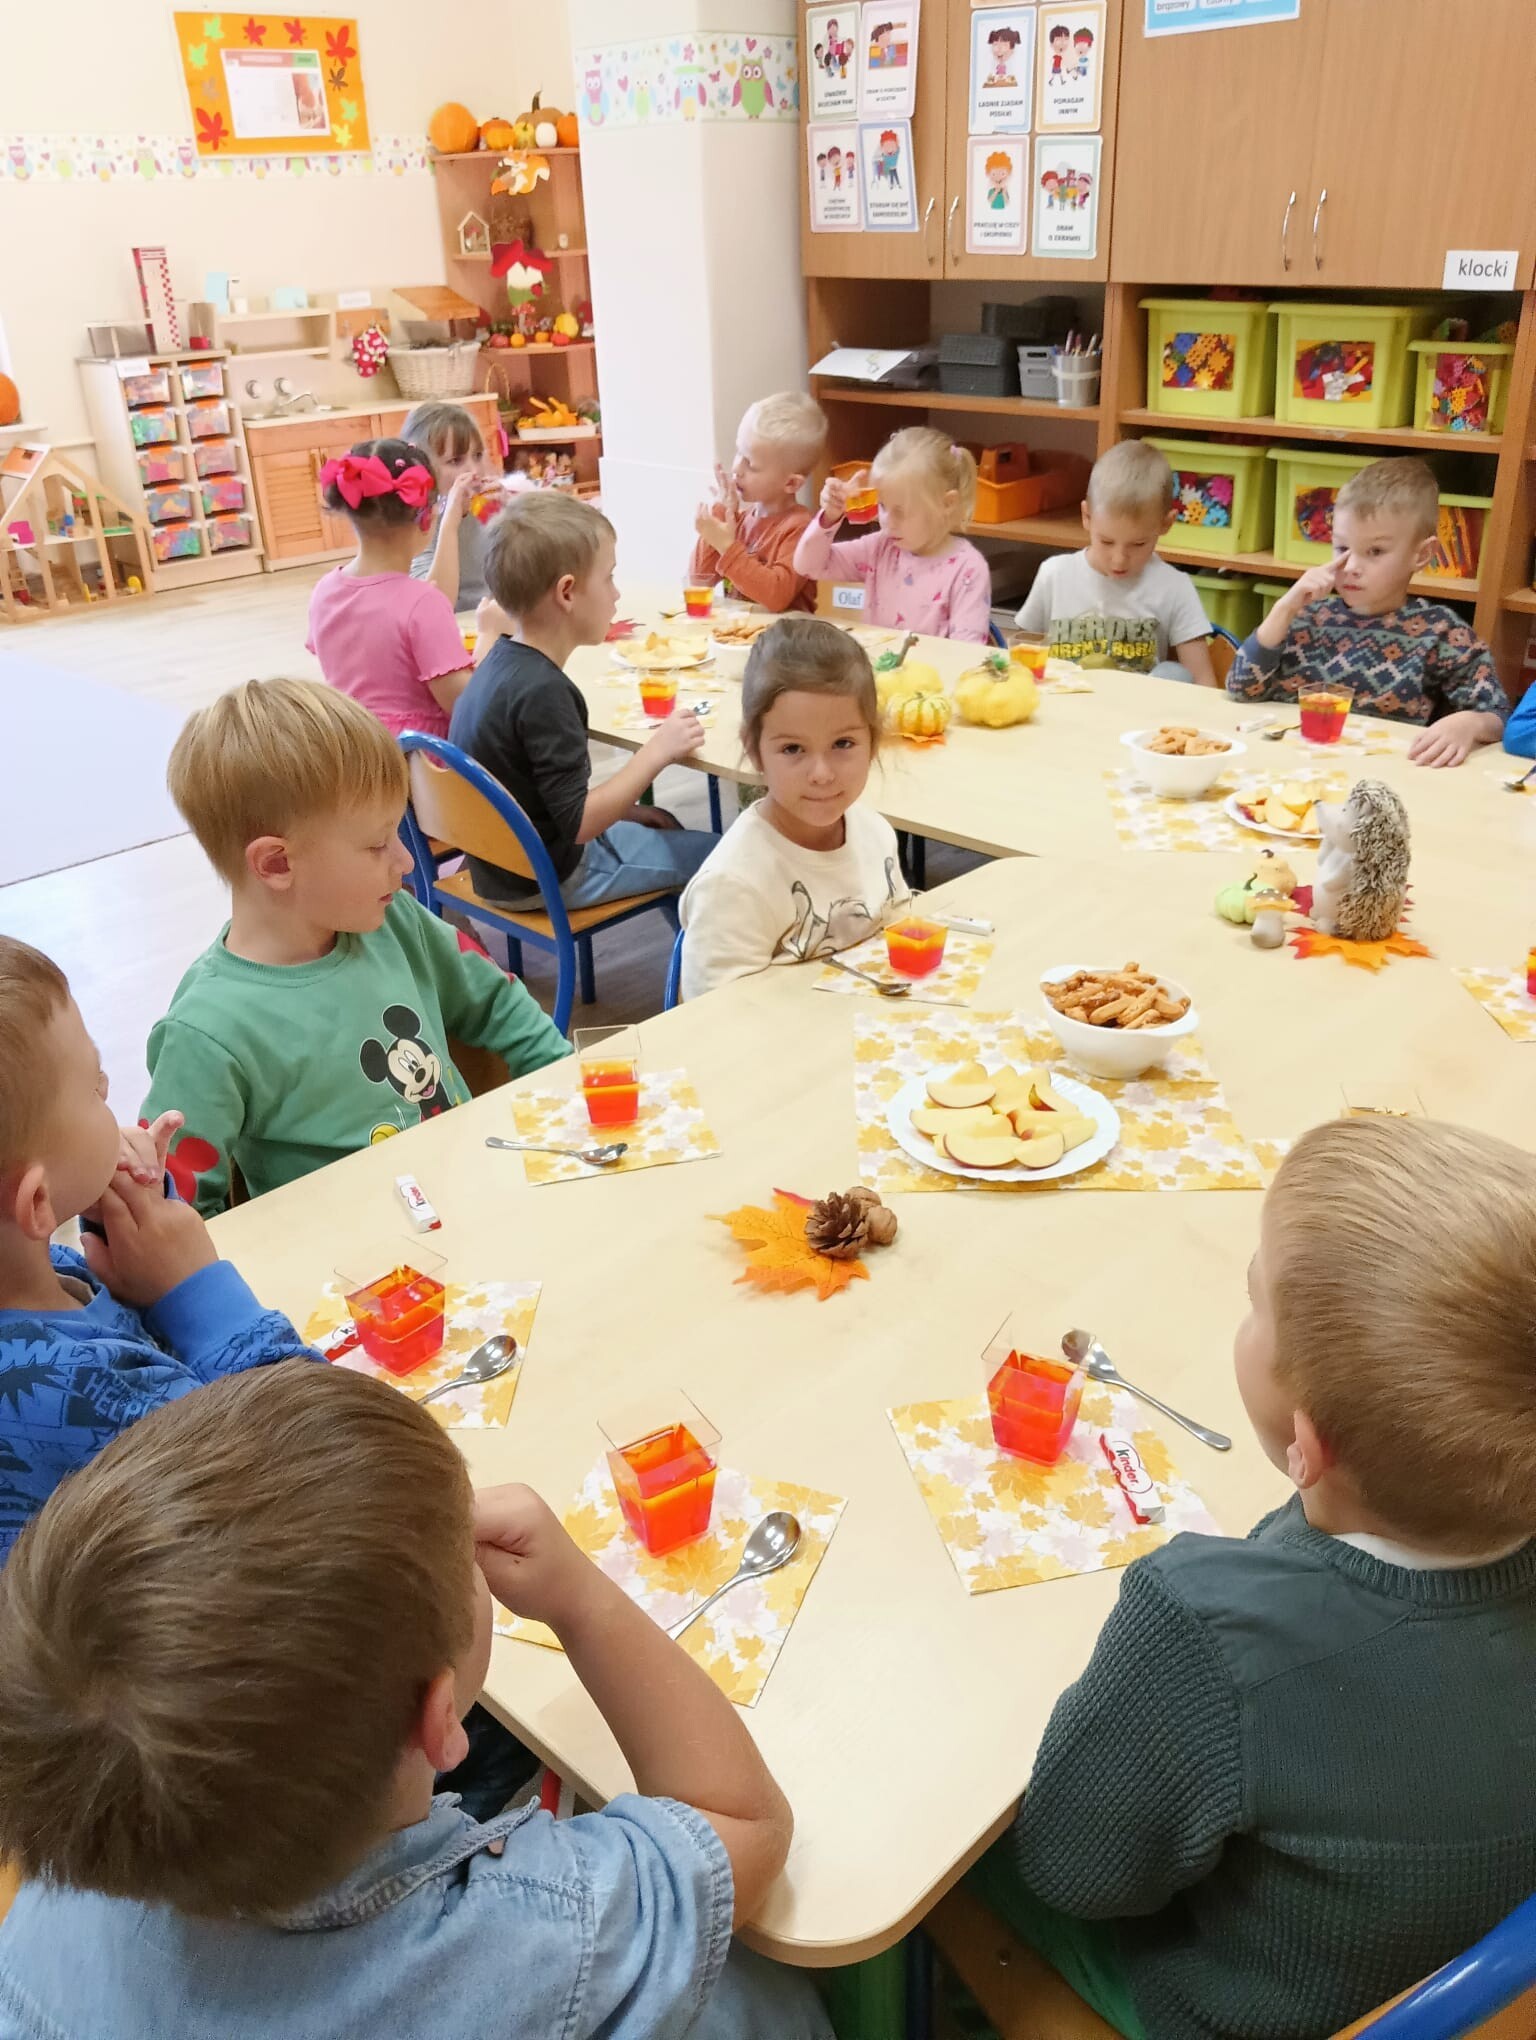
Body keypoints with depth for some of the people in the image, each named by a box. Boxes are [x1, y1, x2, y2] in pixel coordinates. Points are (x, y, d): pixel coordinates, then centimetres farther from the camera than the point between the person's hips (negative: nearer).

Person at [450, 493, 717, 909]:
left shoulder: (504, 662, 2)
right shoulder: (543, 691, -28)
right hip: (544, 878, -10)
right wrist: (657, 751, -21)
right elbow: (578, 823, -27)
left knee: (664, 825, 28)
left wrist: (623, 810, 7)